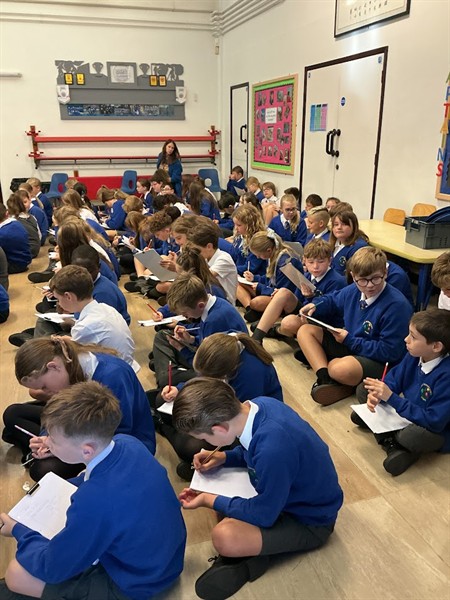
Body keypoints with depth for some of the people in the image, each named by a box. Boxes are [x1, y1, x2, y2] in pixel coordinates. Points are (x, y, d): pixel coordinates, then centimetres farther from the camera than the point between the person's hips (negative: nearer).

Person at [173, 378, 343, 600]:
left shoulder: (272, 448, -40)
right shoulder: (258, 405, -16)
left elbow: (263, 514, -23)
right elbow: (254, 451, 8)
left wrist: (209, 500, -13)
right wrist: (223, 457, -6)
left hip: (308, 520, -9)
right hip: (285, 489, 9)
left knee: (224, 537, -30)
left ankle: (246, 559, 1)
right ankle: (243, 552, 1)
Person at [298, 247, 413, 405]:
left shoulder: (397, 305, -24)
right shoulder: (354, 290, -1)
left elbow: (389, 351, -23)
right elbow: (332, 300, 23)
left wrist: (349, 340, -19)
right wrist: (315, 306, 1)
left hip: (379, 362, -9)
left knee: (342, 369, -41)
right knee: (305, 331, 2)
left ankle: (329, 364, -2)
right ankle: (325, 378, -18)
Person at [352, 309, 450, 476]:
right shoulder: (414, 355, -10)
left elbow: (434, 422, -33)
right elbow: (394, 379, 0)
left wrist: (391, 398, -33)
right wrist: (377, 395, -23)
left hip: (435, 431, -7)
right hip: (408, 413, 8)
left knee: (412, 435, -40)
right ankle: (392, 444, -14)